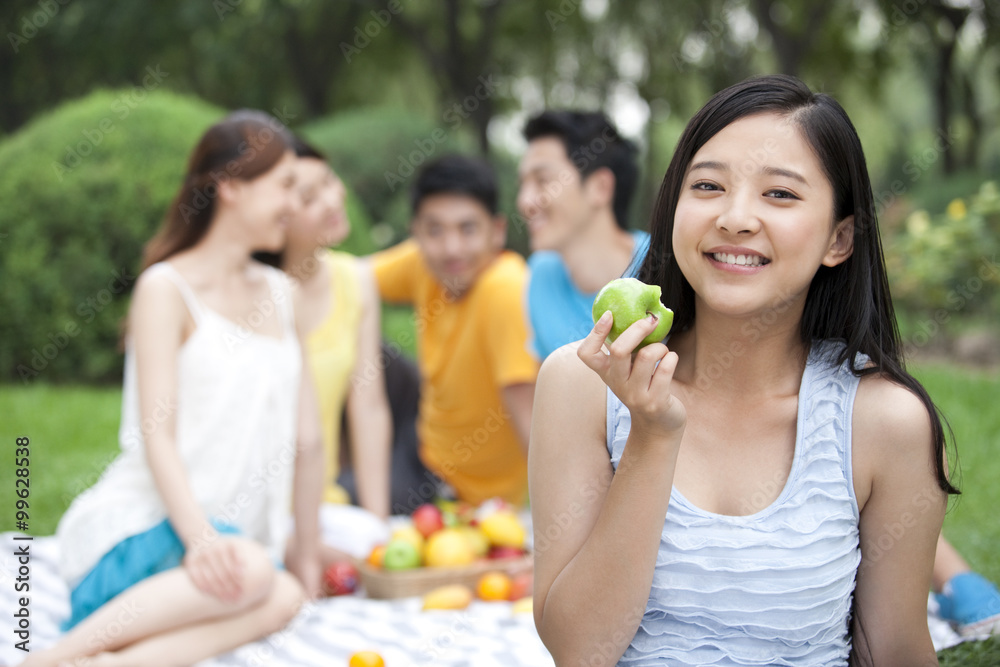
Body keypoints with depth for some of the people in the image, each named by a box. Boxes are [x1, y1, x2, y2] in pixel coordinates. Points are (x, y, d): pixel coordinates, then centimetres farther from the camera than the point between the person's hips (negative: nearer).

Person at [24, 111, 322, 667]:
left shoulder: (277, 293, 18)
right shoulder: (166, 288, -2)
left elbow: (306, 438, 19)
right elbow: (157, 435, -12)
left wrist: (307, 555, 19)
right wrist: (200, 538, -26)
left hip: (225, 536, 5)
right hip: (139, 526, -5)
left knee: (284, 598, -30)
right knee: (252, 574, -37)